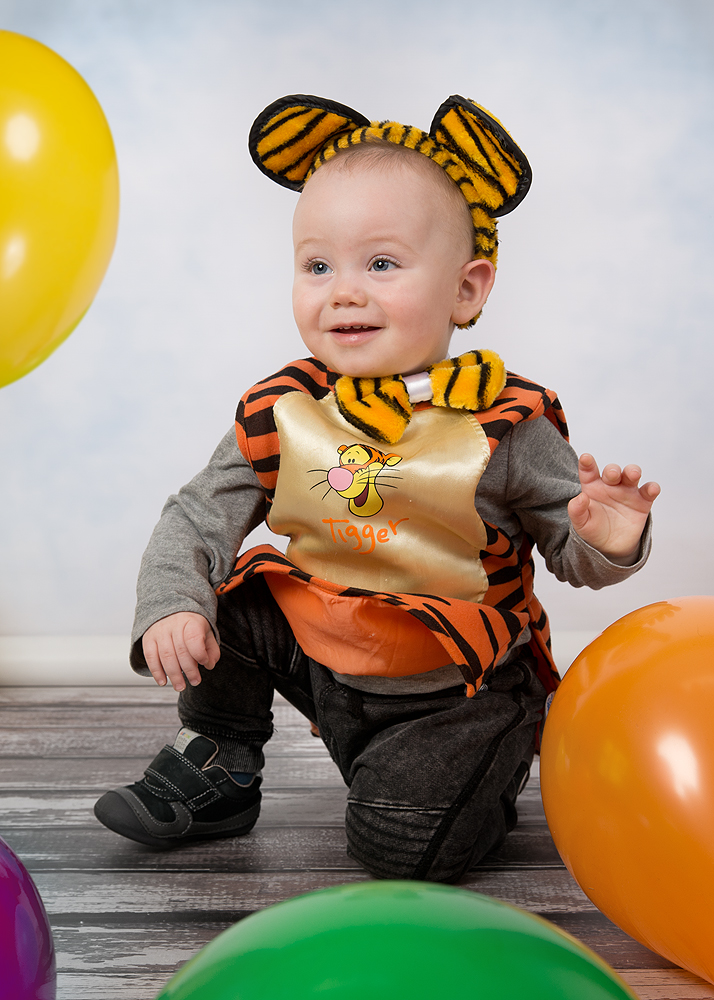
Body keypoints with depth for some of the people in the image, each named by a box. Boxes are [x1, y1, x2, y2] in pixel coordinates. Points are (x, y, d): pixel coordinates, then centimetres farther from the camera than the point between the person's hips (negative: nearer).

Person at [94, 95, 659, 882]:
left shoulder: (502, 428, -17)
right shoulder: (281, 413, -8)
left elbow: (570, 551, -9)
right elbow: (195, 519, -5)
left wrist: (608, 543, -33)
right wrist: (171, 607, -23)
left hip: (457, 690, -4)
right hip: (321, 658, 4)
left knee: (398, 842, -15)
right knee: (220, 597, -11)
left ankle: (497, 767, 18)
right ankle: (218, 765, 14)